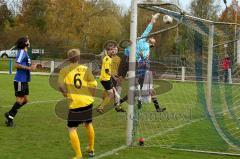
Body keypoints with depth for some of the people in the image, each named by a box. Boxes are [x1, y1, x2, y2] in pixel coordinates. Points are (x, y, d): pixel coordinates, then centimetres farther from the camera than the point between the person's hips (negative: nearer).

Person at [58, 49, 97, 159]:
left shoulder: (64, 70, -2)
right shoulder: (86, 69, 3)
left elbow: (60, 85, -16)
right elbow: (93, 85, -1)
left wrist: (66, 94, -1)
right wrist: (91, 96, 11)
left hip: (75, 104, -4)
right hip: (87, 102, 4)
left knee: (72, 129, 2)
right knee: (88, 124, 24)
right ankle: (91, 150, 38)